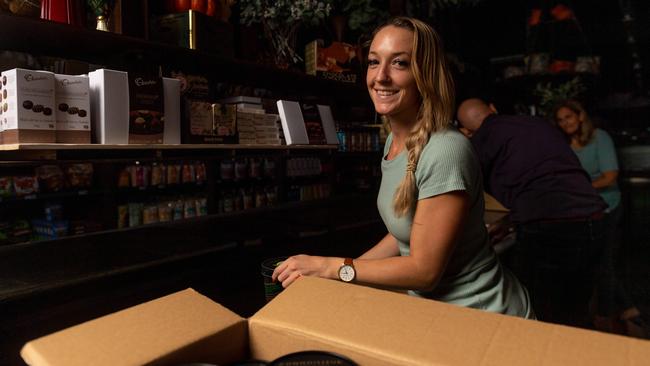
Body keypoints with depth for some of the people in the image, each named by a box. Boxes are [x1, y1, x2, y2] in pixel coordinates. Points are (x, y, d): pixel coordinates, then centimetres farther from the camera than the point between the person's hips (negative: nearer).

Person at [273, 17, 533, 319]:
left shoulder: (445, 152, -27)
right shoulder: (393, 141, 0)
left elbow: (425, 270, -22)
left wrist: (331, 268, -17)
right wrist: (326, 271, 3)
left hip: (480, 314, -7)